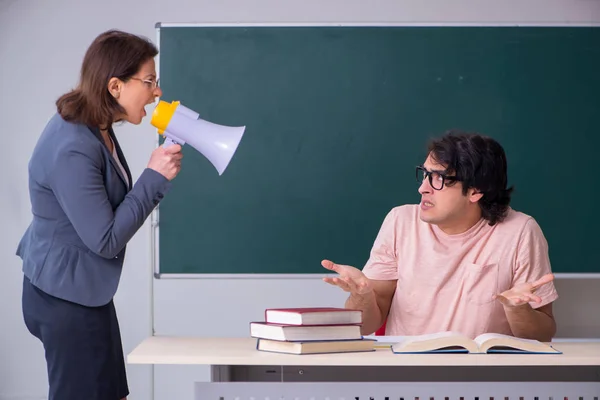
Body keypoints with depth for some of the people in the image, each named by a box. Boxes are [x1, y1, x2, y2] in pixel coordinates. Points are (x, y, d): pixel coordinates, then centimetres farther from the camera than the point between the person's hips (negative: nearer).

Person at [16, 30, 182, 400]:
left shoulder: (94, 128, 4)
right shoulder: (72, 151, -27)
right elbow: (105, 240, -23)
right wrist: (155, 177, -21)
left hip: (86, 292, 10)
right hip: (67, 299, -10)